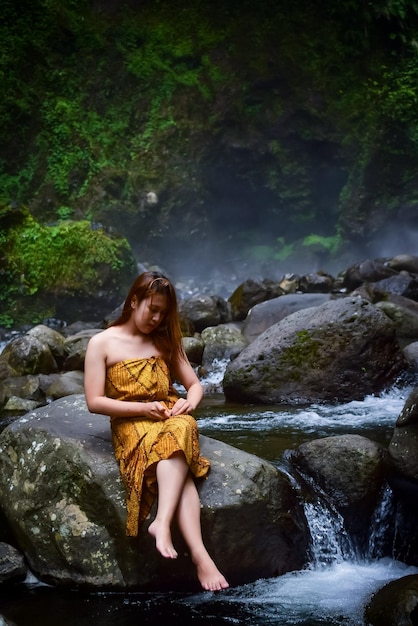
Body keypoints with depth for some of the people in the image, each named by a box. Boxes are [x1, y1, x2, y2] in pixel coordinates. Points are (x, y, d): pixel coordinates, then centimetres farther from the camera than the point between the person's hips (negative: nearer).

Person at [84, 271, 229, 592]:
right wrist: (143, 409, -15)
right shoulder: (102, 343, 2)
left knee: (180, 431, -37)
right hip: (131, 425, -3)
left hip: (172, 420, 4)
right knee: (178, 467, -36)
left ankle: (162, 522, -51)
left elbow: (195, 384, 17)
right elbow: (94, 402, -4)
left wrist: (188, 403, -7)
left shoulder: (165, 341, 16)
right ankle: (199, 553, -51)